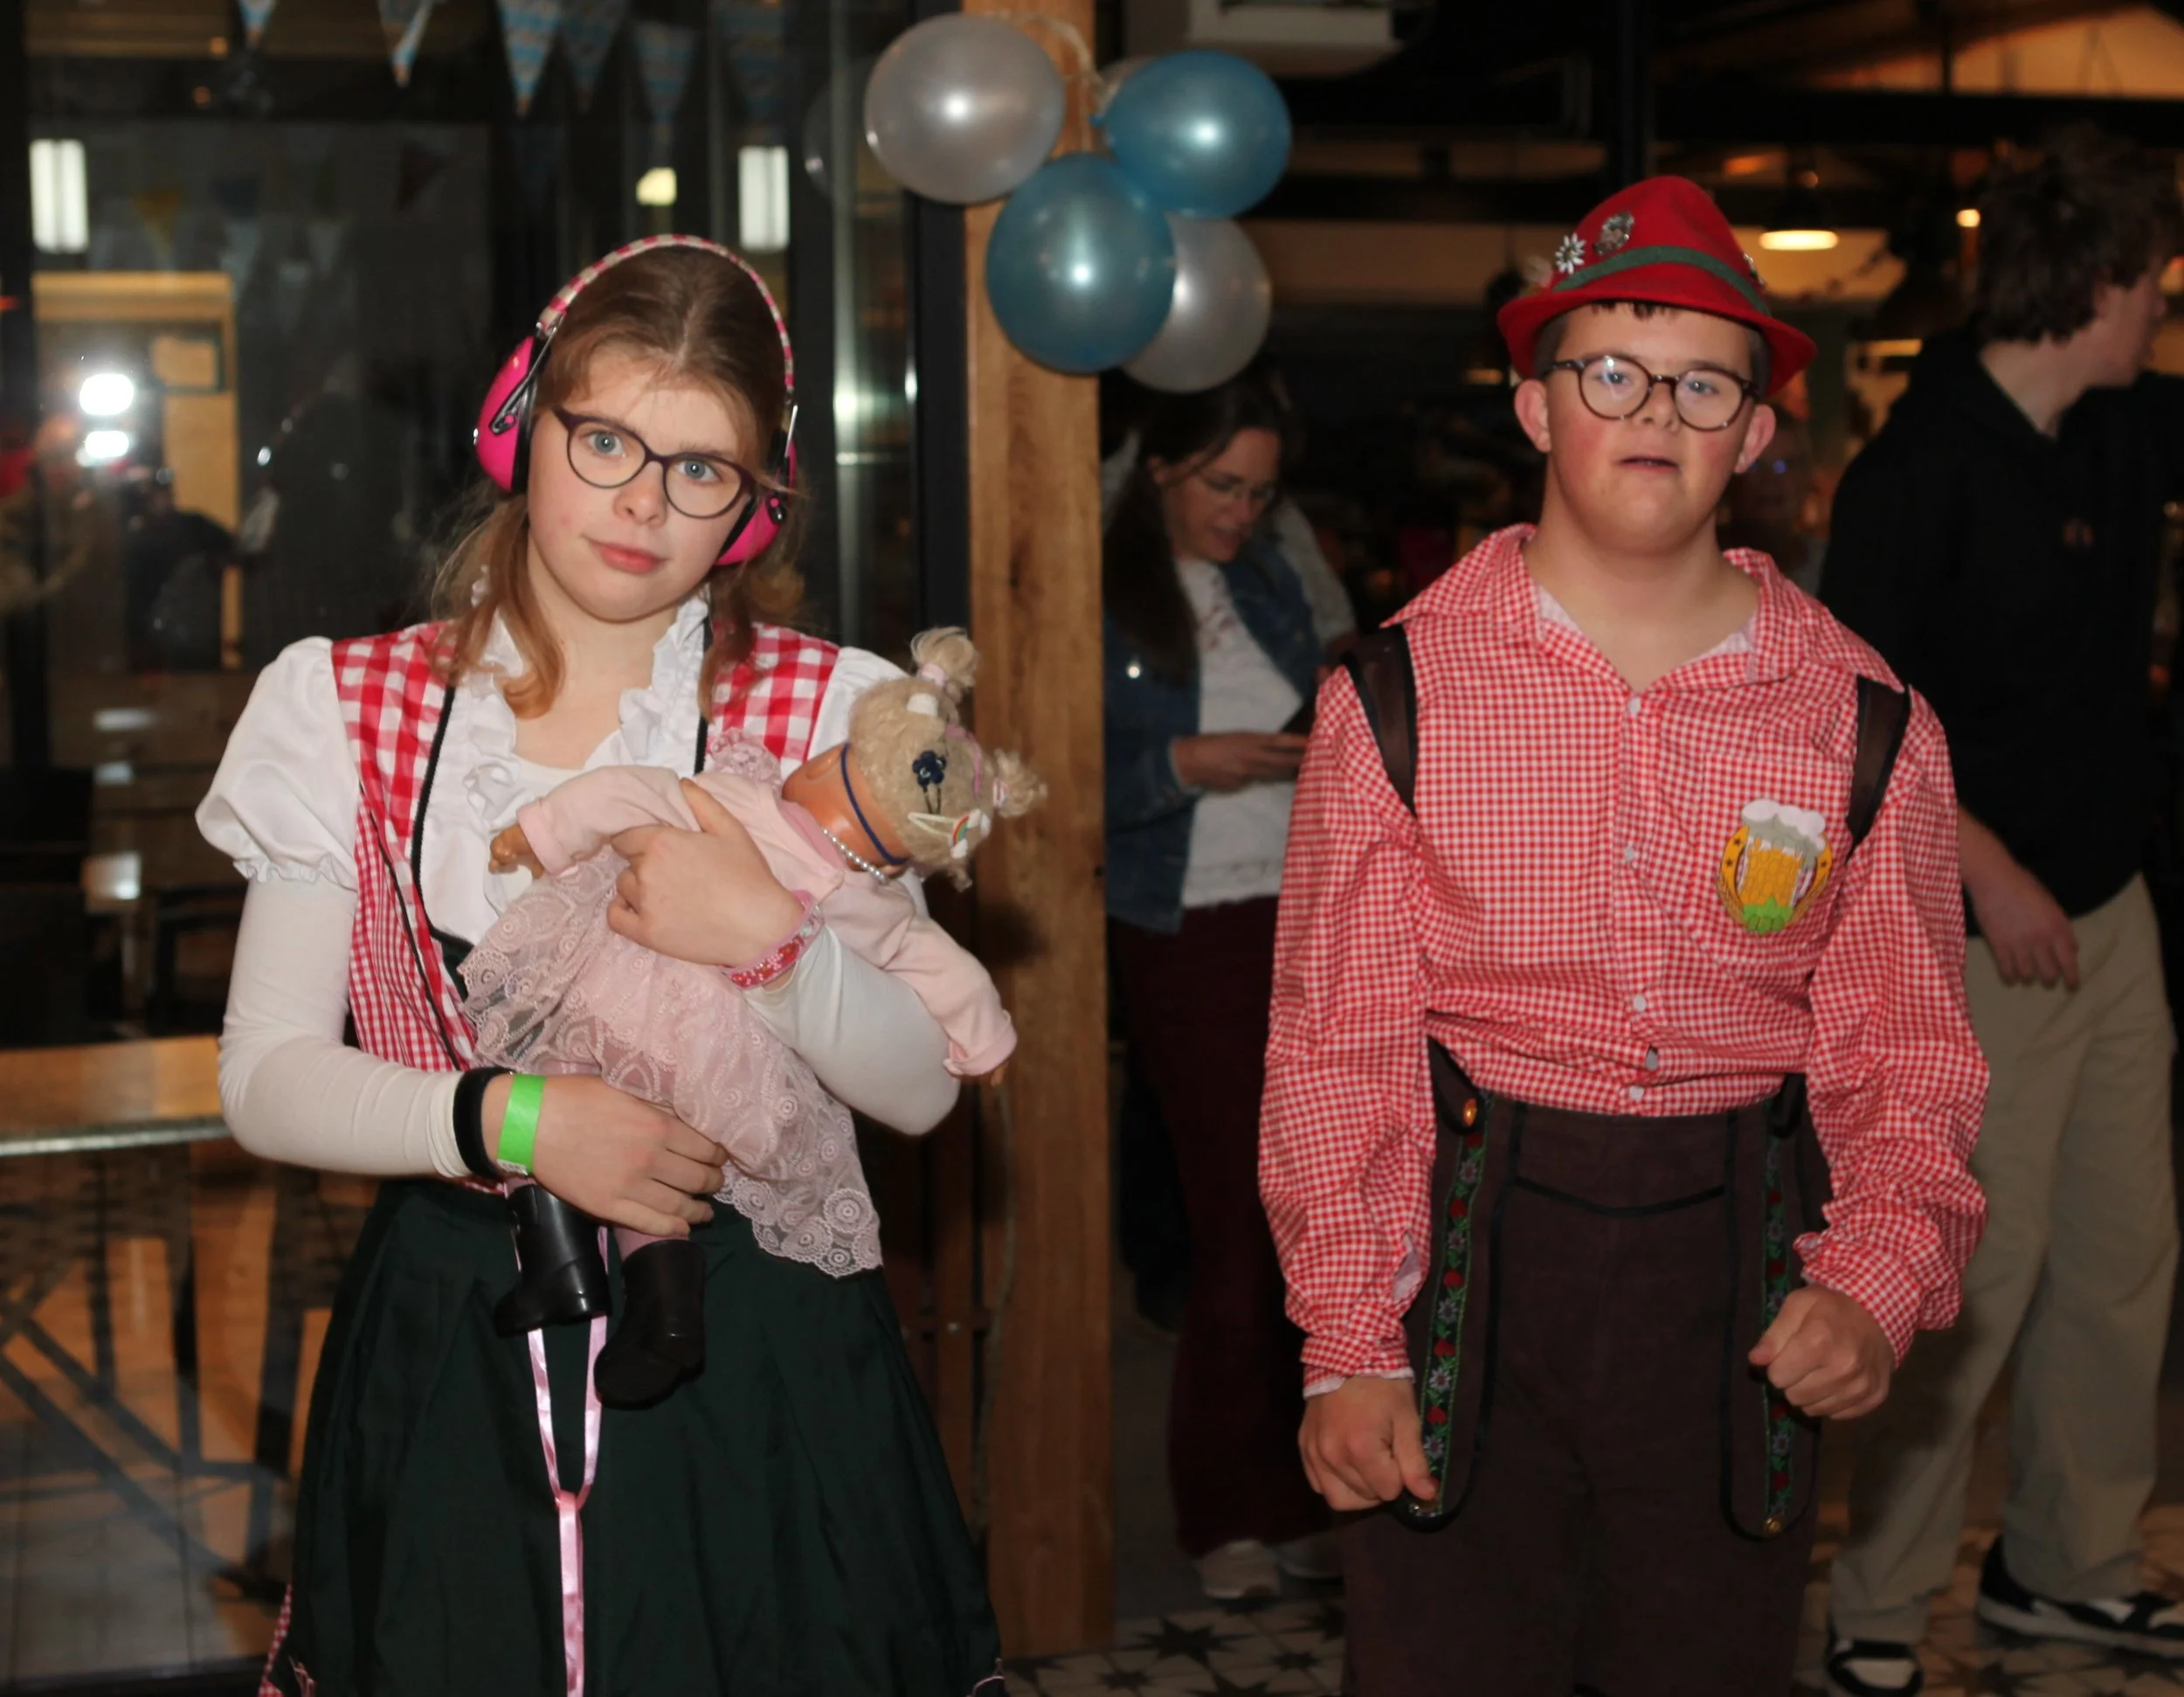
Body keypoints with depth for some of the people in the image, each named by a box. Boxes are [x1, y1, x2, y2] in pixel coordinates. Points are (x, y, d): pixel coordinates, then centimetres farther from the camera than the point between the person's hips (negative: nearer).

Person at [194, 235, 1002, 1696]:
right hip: (451, 1350, 1)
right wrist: (511, 1121, -18)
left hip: (755, 1355, 0)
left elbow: (923, 1085, -4)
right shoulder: (351, 711, 1)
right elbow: (265, 1078, -3)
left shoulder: (824, 712, 0)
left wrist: (773, 940, -22)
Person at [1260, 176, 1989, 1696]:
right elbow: (1337, 1043, -2)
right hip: (1470, 1245, -1)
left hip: (1740, 1263, 2)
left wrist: (1878, 1279, -12)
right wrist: (1346, 1345, -8)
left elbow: (1906, 1055, 6)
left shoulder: (1868, 727, 2)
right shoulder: (1402, 697, -2)